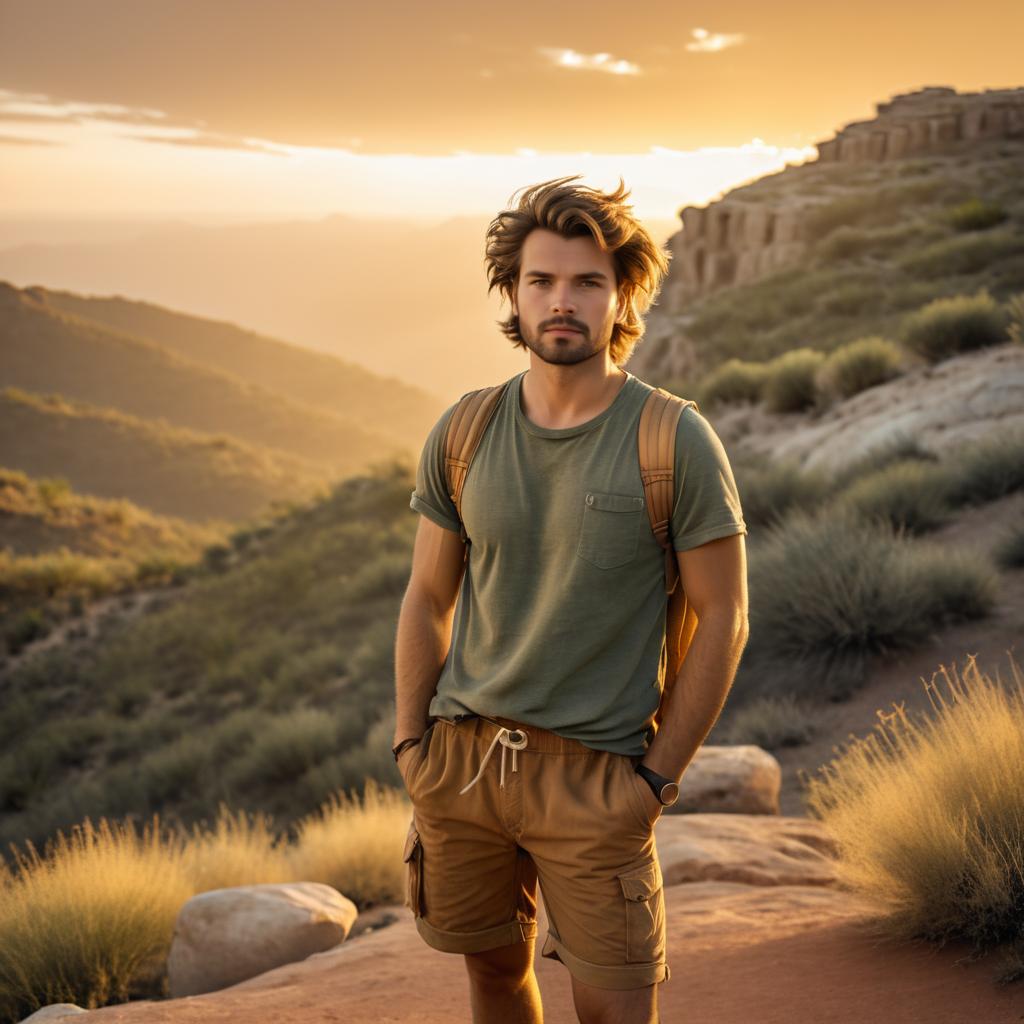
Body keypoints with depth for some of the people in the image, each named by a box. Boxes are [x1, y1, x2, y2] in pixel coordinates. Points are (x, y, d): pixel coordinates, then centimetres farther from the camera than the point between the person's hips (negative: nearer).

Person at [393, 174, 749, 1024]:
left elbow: (722, 616, -6)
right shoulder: (462, 435, 1)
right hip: (460, 755, 4)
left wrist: (660, 775, -8)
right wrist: (410, 743, 5)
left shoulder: (677, 444, -10)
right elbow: (428, 597, 10)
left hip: (594, 771, -3)